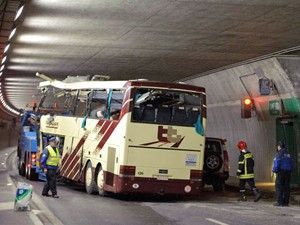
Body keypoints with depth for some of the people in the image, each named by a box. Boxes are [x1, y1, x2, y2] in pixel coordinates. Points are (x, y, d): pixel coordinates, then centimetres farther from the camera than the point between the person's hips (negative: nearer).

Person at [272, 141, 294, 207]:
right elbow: (292, 164, 16)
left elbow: (276, 163, -15)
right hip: (288, 172, 7)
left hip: (281, 172, -7)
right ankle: (286, 202, 7)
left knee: (279, 187, -3)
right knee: (286, 187, 7)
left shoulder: (279, 154, -9)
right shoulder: (288, 154, 14)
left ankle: (280, 202, -8)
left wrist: (274, 170, -4)